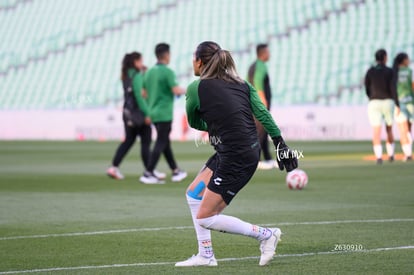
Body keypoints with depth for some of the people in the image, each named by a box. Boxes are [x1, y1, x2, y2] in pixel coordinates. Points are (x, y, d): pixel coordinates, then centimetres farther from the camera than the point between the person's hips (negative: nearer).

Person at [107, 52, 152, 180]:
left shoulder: (126, 75, 11)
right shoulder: (137, 76, -15)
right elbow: (139, 96, -20)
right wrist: (147, 114, -19)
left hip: (128, 111, 8)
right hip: (138, 112, -8)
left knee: (128, 140, 14)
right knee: (146, 142, 1)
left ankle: (114, 167, 7)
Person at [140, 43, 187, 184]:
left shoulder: (150, 72, 9)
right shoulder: (167, 72, -14)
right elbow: (176, 90, -20)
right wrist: (184, 90, 0)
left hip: (154, 113, 8)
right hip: (164, 113, -8)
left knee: (165, 142, 15)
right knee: (160, 144, -5)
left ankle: (175, 171, 24)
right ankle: (148, 174, -10)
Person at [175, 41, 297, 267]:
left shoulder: (195, 88, -8)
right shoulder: (241, 84, 8)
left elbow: (194, 123, 9)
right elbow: (263, 113, 2)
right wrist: (280, 143, 3)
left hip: (236, 159, -9)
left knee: (205, 219, 1)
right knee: (193, 193, 18)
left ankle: (266, 234, 6)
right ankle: (205, 255, 21)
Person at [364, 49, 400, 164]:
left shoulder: (370, 71, 0)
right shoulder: (389, 71, -6)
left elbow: (367, 89, 6)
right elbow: (393, 89, -12)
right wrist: (397, 105, -11)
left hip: (374, 103, 0)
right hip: (388, 102, 0)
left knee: (376, 132, -6)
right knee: (389, 129, 20)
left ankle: (379, 157, -21)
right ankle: (390, 155, 22)